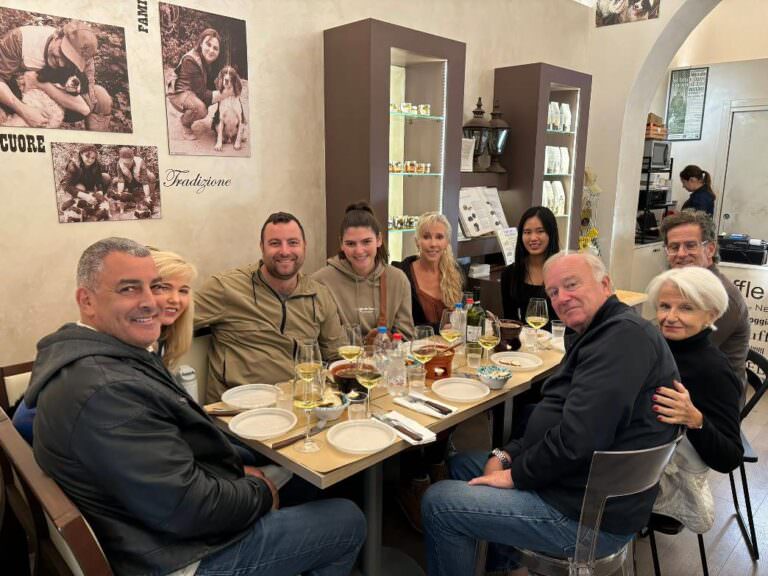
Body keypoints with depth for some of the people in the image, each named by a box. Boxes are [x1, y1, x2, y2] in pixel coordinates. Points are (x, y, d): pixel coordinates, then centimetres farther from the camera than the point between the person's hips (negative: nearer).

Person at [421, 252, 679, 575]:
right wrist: (507, 455, 1)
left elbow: (577, 439, -31)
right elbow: (556, 417, 14)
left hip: (589, 516, -10)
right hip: (582, 486, 10)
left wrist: (515, 475, -15)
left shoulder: (624, 335, -22)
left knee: (438, 502, -8)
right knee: (462, 464, 20)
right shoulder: (599, 334, 12)